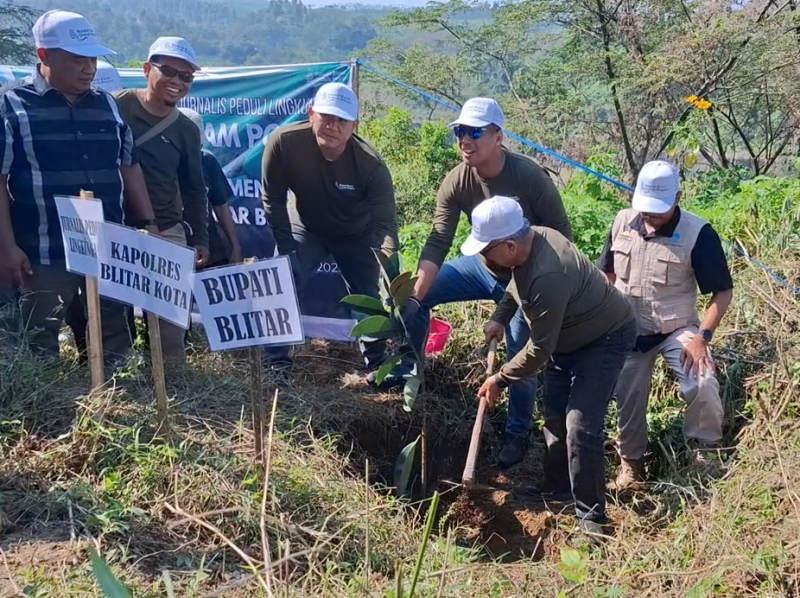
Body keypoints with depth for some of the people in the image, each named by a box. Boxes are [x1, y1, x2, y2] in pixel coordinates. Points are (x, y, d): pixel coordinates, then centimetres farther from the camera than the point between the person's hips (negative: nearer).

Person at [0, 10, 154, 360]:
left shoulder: (107, 106, 12)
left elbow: (129, 169, 17)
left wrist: (149, 229, 12)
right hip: (45, 256, -4)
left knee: (115, 342, 12)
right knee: (42, 345, 4)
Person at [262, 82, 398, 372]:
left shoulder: (370, 164, -33)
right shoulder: (284, 143, -32)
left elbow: (385, 222, -30)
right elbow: (273, 201, -18)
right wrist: (286, 250, -19)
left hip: (356, 235, 0)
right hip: (307, 227, 1)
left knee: (368, 297, -2)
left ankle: (377, 363, 21)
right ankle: (277, 359, 2)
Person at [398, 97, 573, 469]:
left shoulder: (529, 176, -27)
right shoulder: (456, 183, -17)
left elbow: (560, 232, -17)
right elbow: (437, 243, -18)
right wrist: (416, 295, -27)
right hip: (482, 264, 4)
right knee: (413, 299, -7)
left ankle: (518, 435, 24)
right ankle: (408, 372, 12)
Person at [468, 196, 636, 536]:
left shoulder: (547, 277, -39)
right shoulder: (533, 237, -12)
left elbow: (539, 349, -29)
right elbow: (518, 282, 13)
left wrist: (500, 380, -16)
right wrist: (500, 317, 0)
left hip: (605, 339, -10)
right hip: (568, 336, 10)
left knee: (580, 426, -16)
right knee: (554, 415, 15)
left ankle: (591, 515, -2)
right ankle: (556, 489, 33)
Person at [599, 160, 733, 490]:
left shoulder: (698, 234, -18)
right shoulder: (622, 222, -5)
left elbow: (723, 291, -12)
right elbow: (608, 274, 10)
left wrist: (702, 337, -21)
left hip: (677, 330, -3)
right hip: (629, 331, 4)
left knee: (703, 387, -22)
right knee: (628, 398, 6)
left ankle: (706, 451, 5)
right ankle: (631, 463, 27)